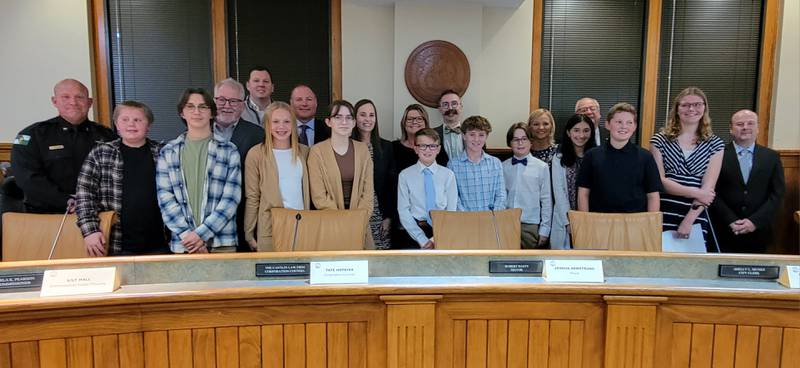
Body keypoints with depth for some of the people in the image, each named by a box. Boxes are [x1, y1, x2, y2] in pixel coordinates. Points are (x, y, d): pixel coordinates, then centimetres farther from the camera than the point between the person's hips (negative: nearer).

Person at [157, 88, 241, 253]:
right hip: (182, 243, 1)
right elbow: (165, 198, 1)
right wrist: (187, 234, -11)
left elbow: (231, 198, -4)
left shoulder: (229, 151, 3)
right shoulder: (168, 152, 8)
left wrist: (201, 233, -12)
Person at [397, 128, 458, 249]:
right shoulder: (405, 175, 3)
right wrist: (423, 240, -9)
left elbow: (451, 210, 3)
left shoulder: (448, 174, 5)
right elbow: (403, 211, 0)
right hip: (414, 231, 0)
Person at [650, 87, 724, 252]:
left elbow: (708, 188, -4)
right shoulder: (660, 140, 1)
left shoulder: (715, 144, 4)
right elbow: (659, 181, -5)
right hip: (664, 216, -1)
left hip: (696, 217, 1)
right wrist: (695, 193, -13)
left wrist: (688, 221, -13)